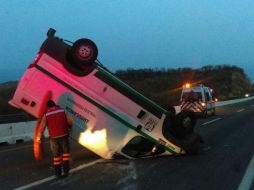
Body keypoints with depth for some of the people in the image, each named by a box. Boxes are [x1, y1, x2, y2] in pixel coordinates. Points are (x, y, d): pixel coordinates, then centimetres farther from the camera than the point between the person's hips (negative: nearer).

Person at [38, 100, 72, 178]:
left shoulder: (46, 115, -3)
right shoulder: (62, 111, -1)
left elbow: (42, 127, -10)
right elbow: (69, 121, 4)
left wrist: (39, 137, -1)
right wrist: (68, 126, 25)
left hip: (54, 137, 0)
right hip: (64, 136, 0)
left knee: (56, 155, 13)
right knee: (66, 152, 15)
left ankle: (58, 172, 16)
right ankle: (65, 170, 8)